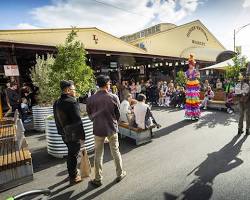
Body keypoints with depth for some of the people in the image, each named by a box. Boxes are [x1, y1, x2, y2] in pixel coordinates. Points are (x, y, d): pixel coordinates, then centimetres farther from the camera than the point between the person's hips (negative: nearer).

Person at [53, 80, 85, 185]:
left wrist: (61, 131, 21)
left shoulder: (57, 103, 5)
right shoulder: (72, 102, -22)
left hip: (64, 134, 8)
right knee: (73, 155, 7)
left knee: (71, 153, 24)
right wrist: (82, 135, -15)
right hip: (74, 134, -8)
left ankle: (72, 172, 43)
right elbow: (77, 121, -23)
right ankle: (73, 177, 24)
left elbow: (57, 120, 13)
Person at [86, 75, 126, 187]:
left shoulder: (91, 99, -11)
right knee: (115, 152, 17)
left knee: (98, 154, 14)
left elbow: (90, 114, 2)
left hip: (98, 129, 1)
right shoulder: (114, 98, -13)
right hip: (112, 129, 0)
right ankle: (120, 174, 33)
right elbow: (118, 114, -3)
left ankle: (98, 179, 27)